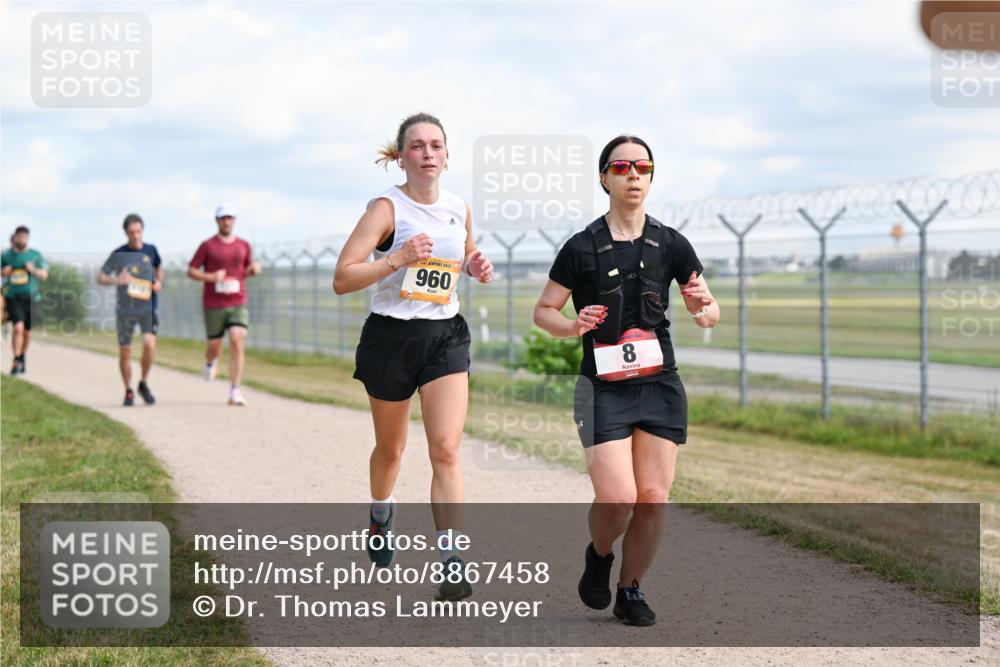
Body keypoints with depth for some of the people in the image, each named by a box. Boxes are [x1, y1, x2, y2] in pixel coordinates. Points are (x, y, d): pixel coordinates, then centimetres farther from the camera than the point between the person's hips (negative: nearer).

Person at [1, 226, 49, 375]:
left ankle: (23, 358, 32)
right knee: (18, 327, -19)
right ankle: (16, 362, -14)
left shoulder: (35, 255, 2)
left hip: (30, 297, 1)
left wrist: (33, 270, -18)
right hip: (13, 297, -1)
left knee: (27, 330, 10)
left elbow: (44, 275, 1)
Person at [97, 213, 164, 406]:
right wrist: (117, 280, -20)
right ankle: (128, 392, 23)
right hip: (124, 309, 0)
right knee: (125, 352, 5)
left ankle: (144, 384, 4)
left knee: (150, 345, -18)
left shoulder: (151, 250, 4)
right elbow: (101, 277, 0)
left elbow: (159, 267, 24)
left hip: (147, 307, 0)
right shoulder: (118, 254, -2)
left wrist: (159, 282, 4)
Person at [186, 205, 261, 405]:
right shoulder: (208, 246, -1)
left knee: (237, 342, -16)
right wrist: (211, 277, -16)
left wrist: (254, 269, 0)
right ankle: (210, 363, 46)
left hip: (238, 303, 1)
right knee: (215, 347, 6)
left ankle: (235, 392, -15)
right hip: (214, 305, -1)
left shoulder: (243, 245, 9)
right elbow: (191, 271, 1)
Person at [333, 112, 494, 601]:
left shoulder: (460, 209, 5)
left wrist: (477, 268, 2)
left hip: (446, 336, 3)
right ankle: (381, 517, 48)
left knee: (446, 450, -12)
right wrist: (398, 258, -28)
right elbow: (342, 279, -17)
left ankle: (453, 565, -16)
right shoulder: (387, 208, -11)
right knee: (390, 448, 16)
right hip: (391, 336, -2)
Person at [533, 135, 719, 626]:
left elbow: (710, 313, 10)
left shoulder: (670, 244, 5)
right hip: (604, 390, -3)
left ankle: (631, 590, 17)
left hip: (661, 386, 3)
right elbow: (543, 311, 4)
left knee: (653, 498, -2)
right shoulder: (582, 248, -3)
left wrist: (702, 310, -14)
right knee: (617, 498, -13)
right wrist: (574, 326, -16)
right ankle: (598, 555, 20)